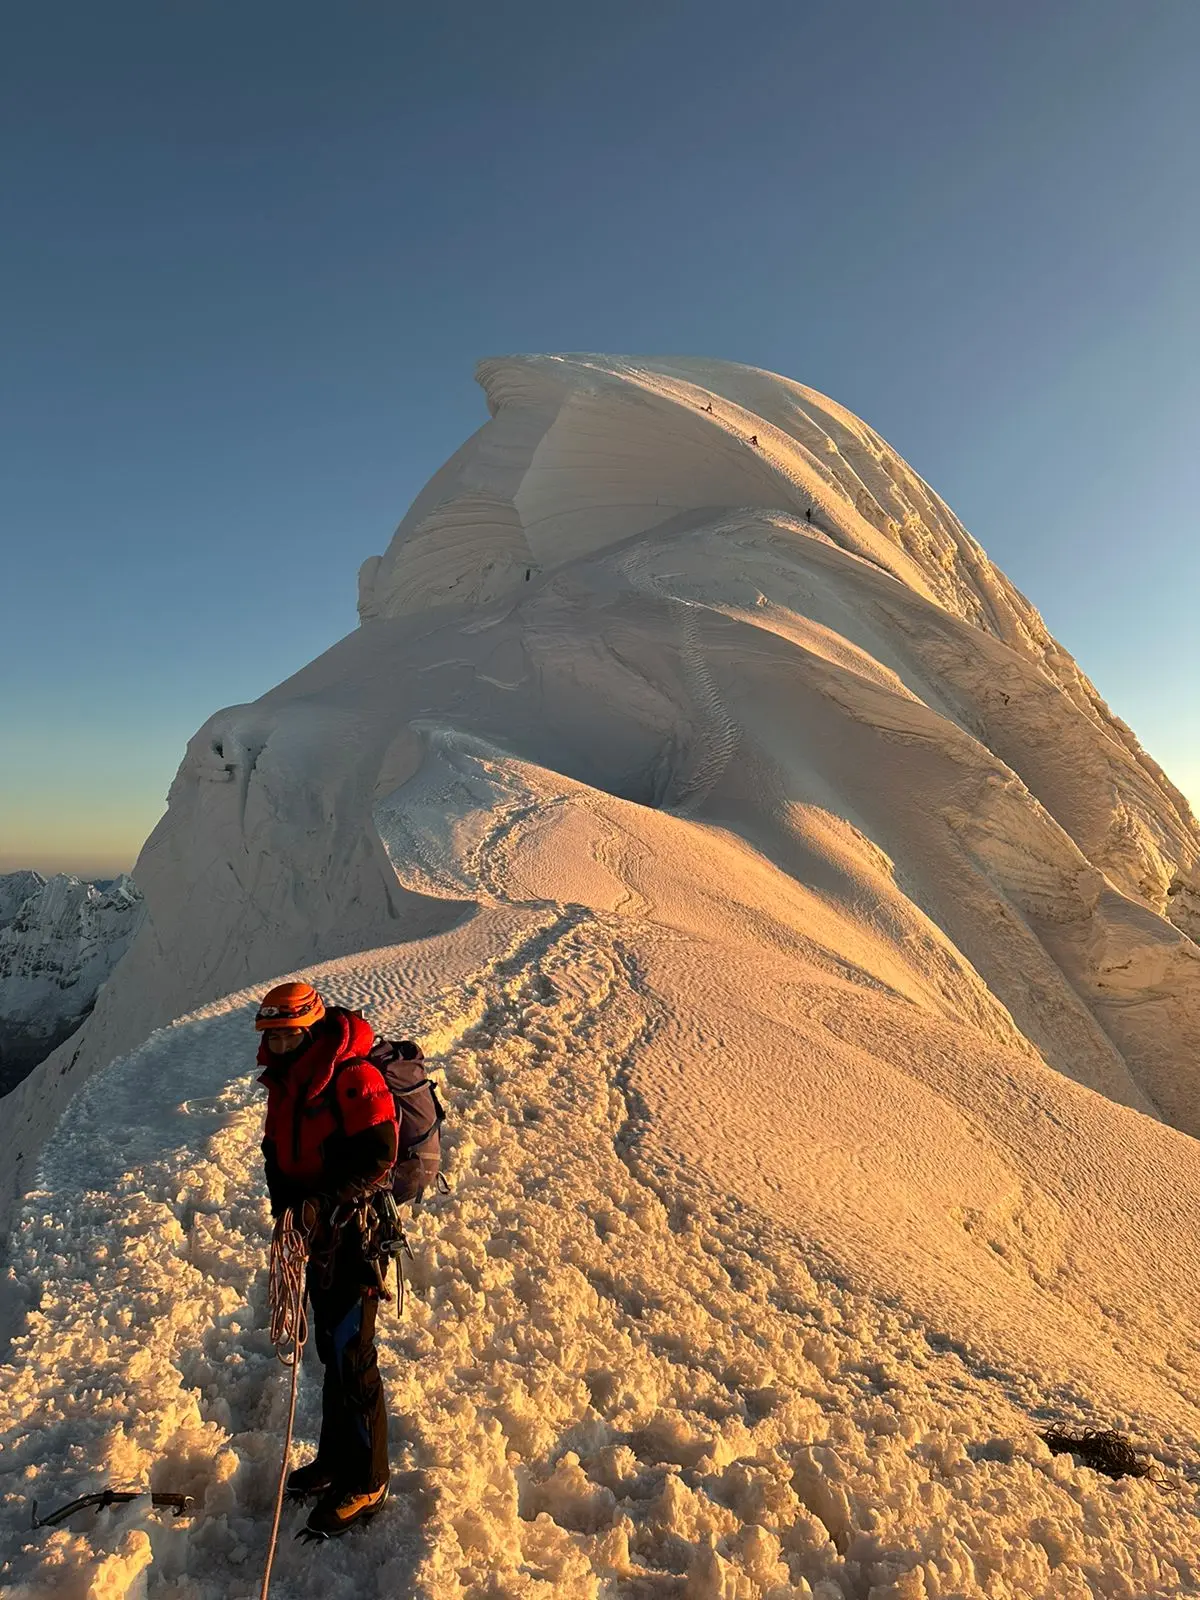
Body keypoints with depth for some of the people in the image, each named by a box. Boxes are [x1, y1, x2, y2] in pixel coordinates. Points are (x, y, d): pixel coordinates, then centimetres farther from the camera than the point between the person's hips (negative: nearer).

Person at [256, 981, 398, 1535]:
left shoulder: (352, 1076, -20)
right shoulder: (282, 1082, 8)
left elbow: (377, 1156, -22)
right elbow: (277, 1151, 14)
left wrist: (326, 1203, -25)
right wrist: (285, 1200, -2)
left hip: (357, 1231, -8)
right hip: (318, 1230, 8)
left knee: (351, 1354, 0)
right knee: (330, 1347, 20)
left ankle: (365, 1482, 16)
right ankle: (335, 1458, 37)